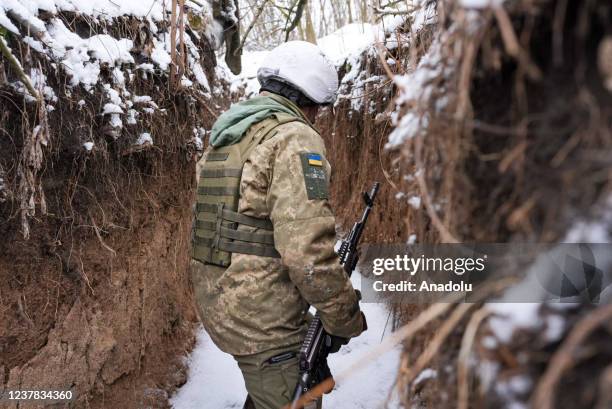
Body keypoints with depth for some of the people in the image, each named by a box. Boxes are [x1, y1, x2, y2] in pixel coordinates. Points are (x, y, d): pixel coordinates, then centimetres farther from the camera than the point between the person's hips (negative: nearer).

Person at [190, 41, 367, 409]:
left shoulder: (225, 136, 12)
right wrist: (347, 318, -12)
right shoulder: (294, 137, -17)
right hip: (262, 321, -9)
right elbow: (308, 252, -26)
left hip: (217, 302, 9)